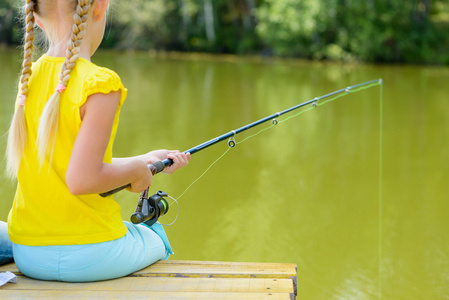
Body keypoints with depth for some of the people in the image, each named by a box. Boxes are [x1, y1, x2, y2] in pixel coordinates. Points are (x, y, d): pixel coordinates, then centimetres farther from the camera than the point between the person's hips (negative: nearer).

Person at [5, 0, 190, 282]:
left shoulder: (30, 78, 3)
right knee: (156, 240, 27)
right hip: (87, 257, -6)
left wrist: (144, 161, 16)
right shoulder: (101, 84, -20)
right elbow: (81, 180, -24)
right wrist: (135, 171, -7)